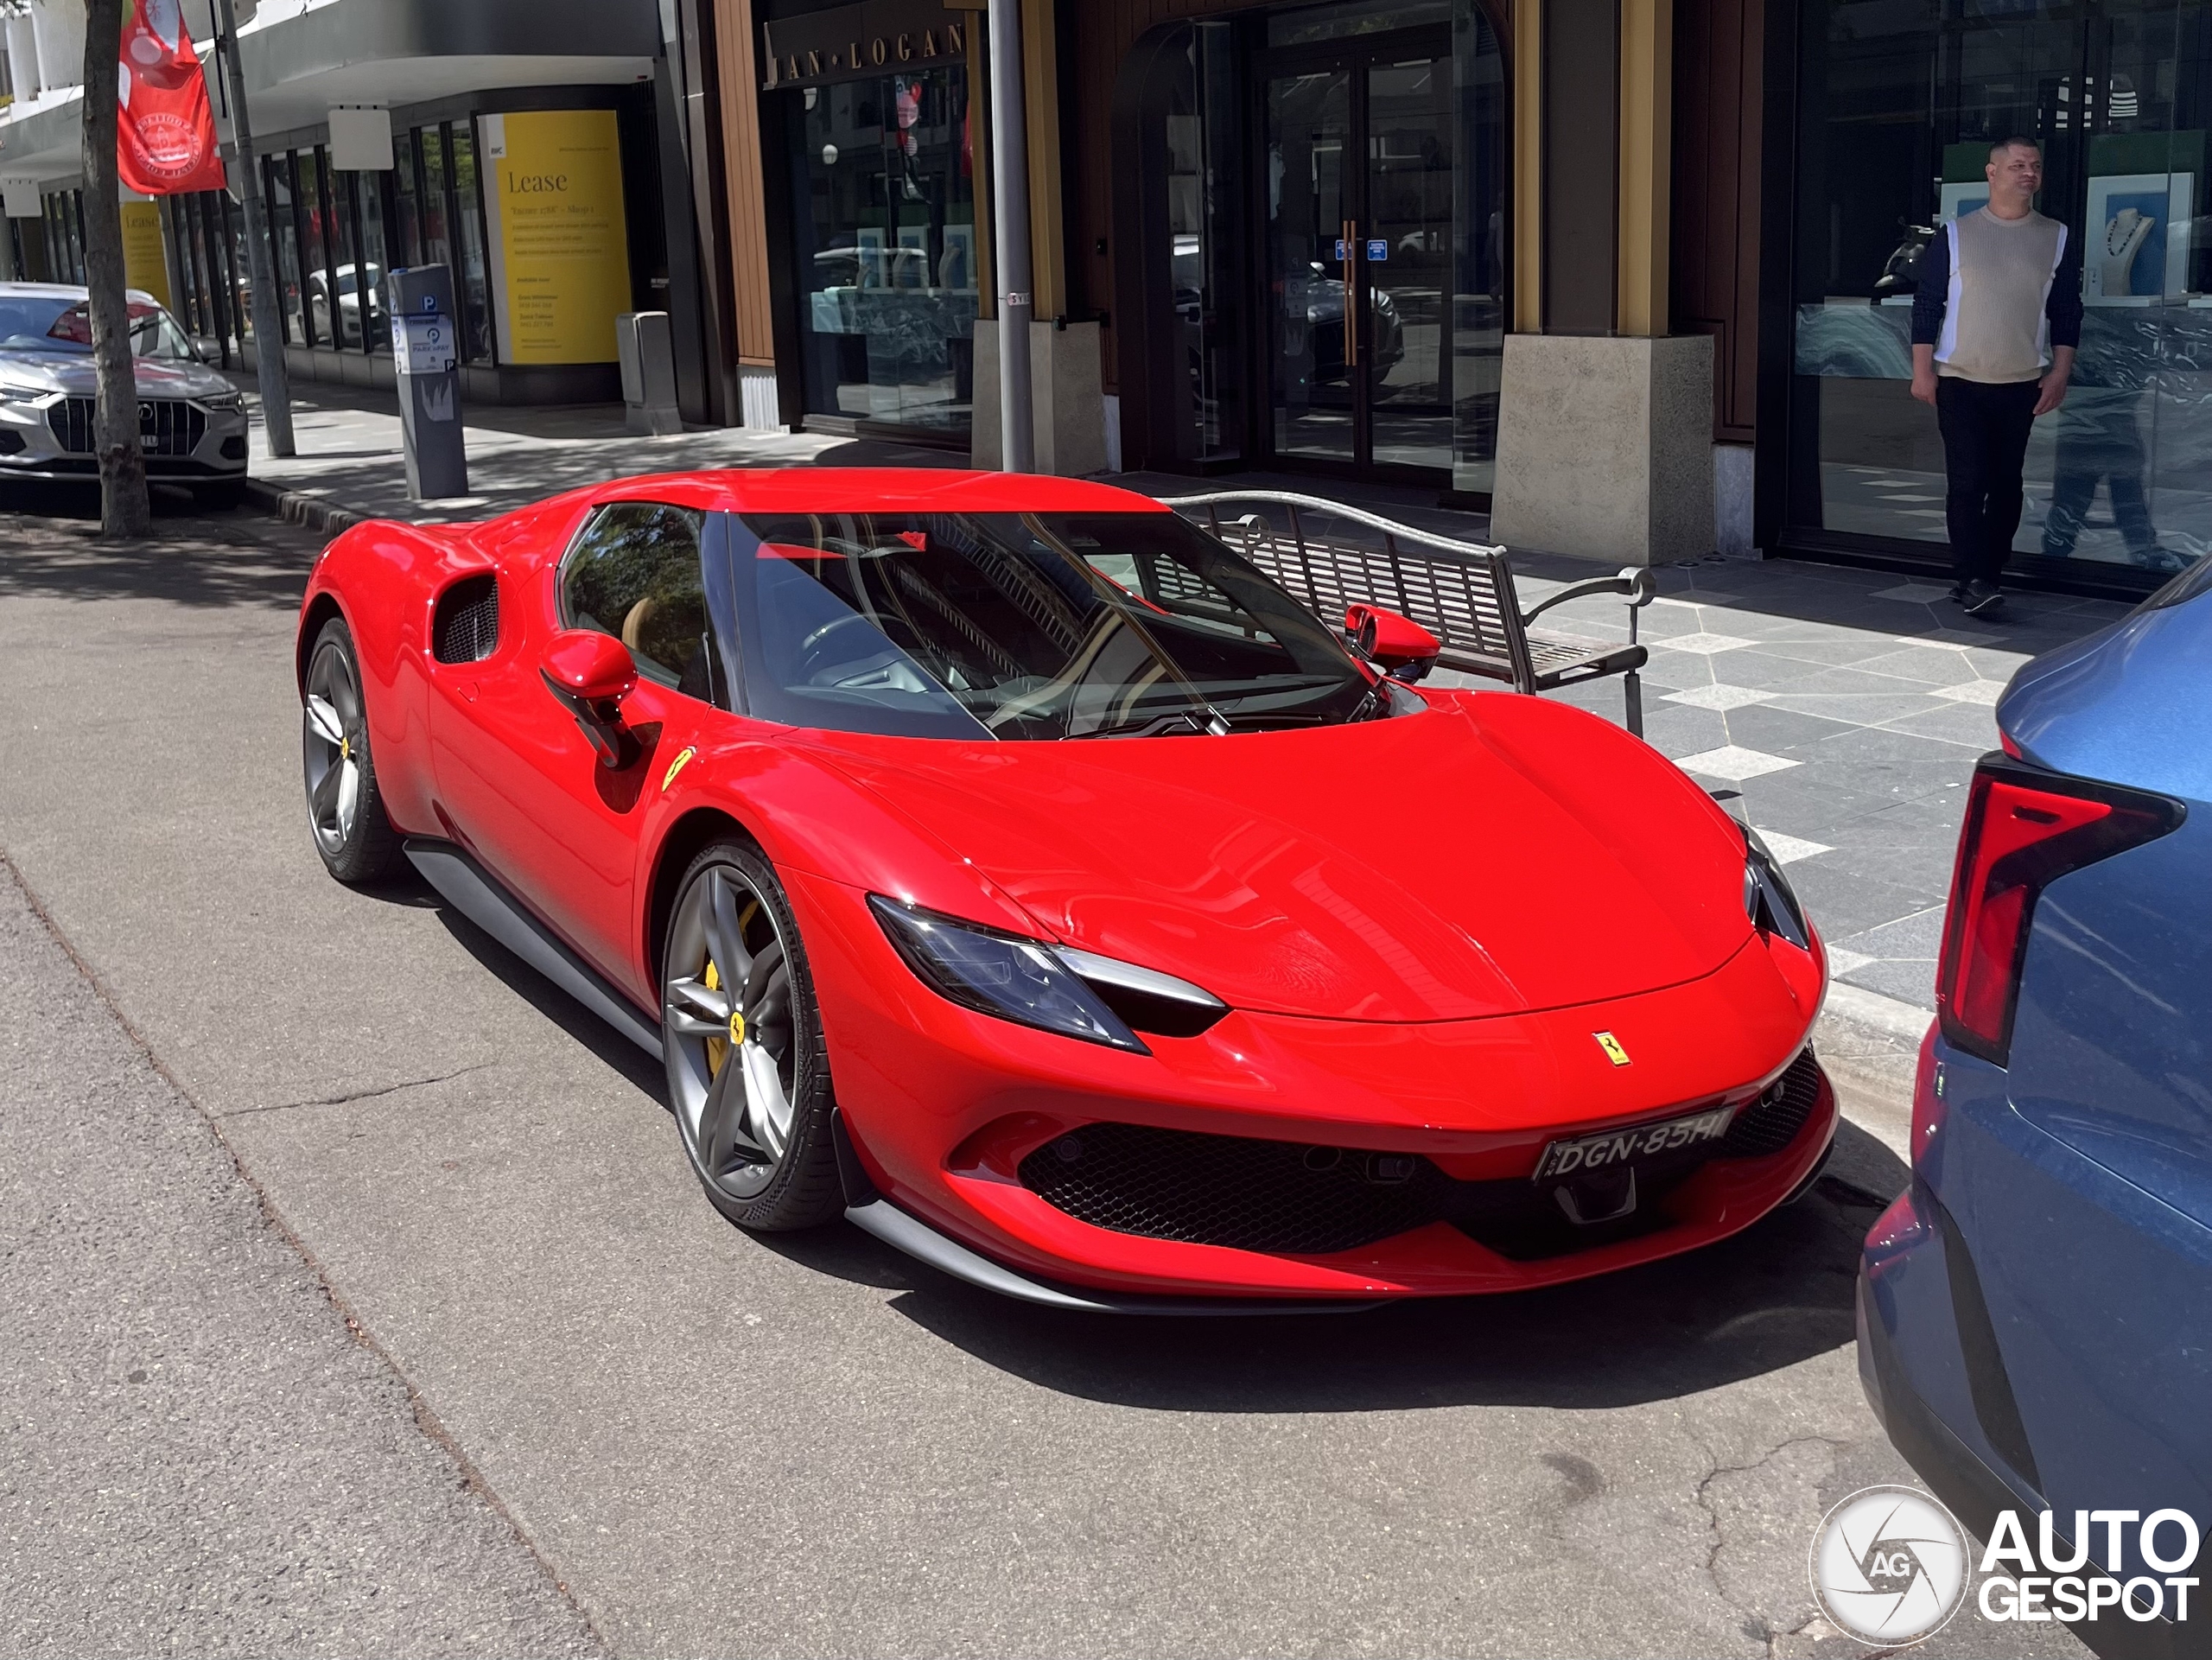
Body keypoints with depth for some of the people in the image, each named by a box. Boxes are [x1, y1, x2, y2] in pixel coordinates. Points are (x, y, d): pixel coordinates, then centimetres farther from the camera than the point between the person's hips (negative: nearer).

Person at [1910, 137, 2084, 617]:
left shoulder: (2057, 240, 6)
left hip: (2022, 384, 3)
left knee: (2006, 484, 6)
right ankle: (1972, 581, -10)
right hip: (1959, 381, -3)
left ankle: (1984, 577, 13)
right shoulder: (1955, 235, 0)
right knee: (1967, 482, -9)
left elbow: (2067, 313, 8)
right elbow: (1926, 305, 0)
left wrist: (2060, 373, 0)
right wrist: (1922, 370, -5)